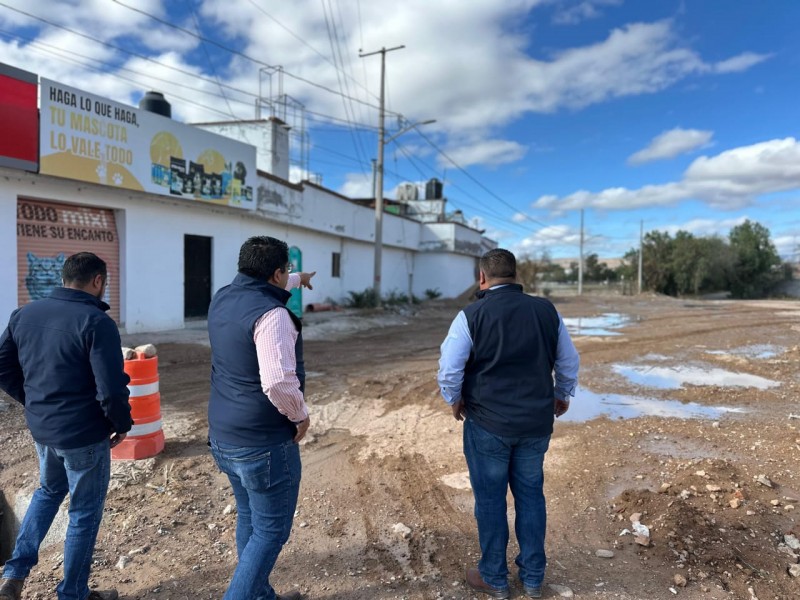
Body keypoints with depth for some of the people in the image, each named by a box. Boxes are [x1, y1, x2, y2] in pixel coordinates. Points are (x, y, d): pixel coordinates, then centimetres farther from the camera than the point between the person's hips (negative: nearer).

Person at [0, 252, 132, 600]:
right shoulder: (96, 322, -21)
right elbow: (111, 389, -25)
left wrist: (33, 402, 19)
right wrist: (123, 424, -7)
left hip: (40, 428, 7)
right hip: (84, 433, -7)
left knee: (49, 490, 32)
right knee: (84, 512, 11)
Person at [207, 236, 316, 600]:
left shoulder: (223, 298, 4)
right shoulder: (270, 314, -23)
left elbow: (263, 288, 26)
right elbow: (278, 383, -32)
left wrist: (298, 279, 41)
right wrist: (301, 416, -13)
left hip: (223, 436, 9)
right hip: (264, 443, -9)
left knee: (249, 520, 22)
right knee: (271, 530, 6)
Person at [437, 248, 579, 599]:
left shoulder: (472, 315, -13)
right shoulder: (547, 310, -1)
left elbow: (449, 369, -13)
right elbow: (569, 362, 8)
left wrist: (454, 400, 6)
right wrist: (562, 396, 25)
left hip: (488, 425, -4)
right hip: (537, 424, 4)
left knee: (490, 500, 11)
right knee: (531, 496, 18)